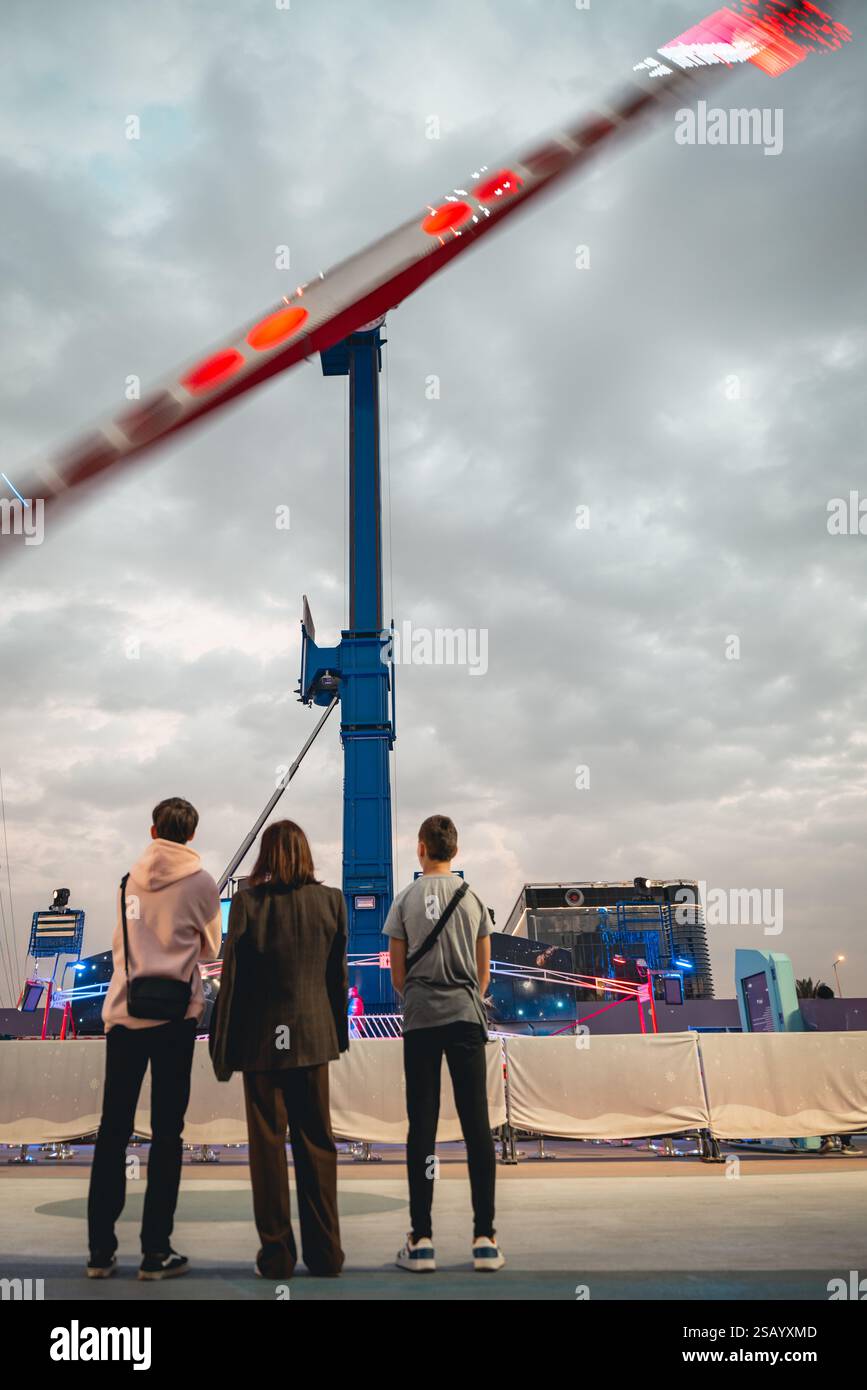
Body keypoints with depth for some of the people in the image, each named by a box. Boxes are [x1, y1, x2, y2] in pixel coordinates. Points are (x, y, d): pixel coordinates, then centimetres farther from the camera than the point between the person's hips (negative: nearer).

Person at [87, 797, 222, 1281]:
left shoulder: (130, 879, 6)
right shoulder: (201, 882, -3)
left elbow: (120, 943, 14)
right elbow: (210, 949, 9)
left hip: (124, 1012, 3)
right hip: (175, 1014, -3)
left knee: (113, 1130, 10)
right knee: (167, 1134, 5)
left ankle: (101, 1250, 16)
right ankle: (156, 1251, 9)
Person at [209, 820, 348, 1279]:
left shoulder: (247, 902, -10)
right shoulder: (331, 900, -3)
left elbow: (233, 977, -8)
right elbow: (338, 974, 3)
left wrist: (223, 1045, 0)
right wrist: (339, 1031, 14)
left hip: (262, 1038, -2)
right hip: (313, 1036, 2)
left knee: (268, 1143, 8)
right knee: (317, 1143, 12)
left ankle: (276, 1253, 15)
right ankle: (324, 1251, 19)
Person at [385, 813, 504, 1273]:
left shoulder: (405, 900, -1)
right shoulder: (474, 898, 4)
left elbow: (398, 975, 2)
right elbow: (483, 973, 7)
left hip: (420, 1018, -1)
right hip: (465, 1015, 1)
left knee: (422, 1127, 3)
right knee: (476, 1125, 4)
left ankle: (421, 1240, 6)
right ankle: (484, 1239, 5)